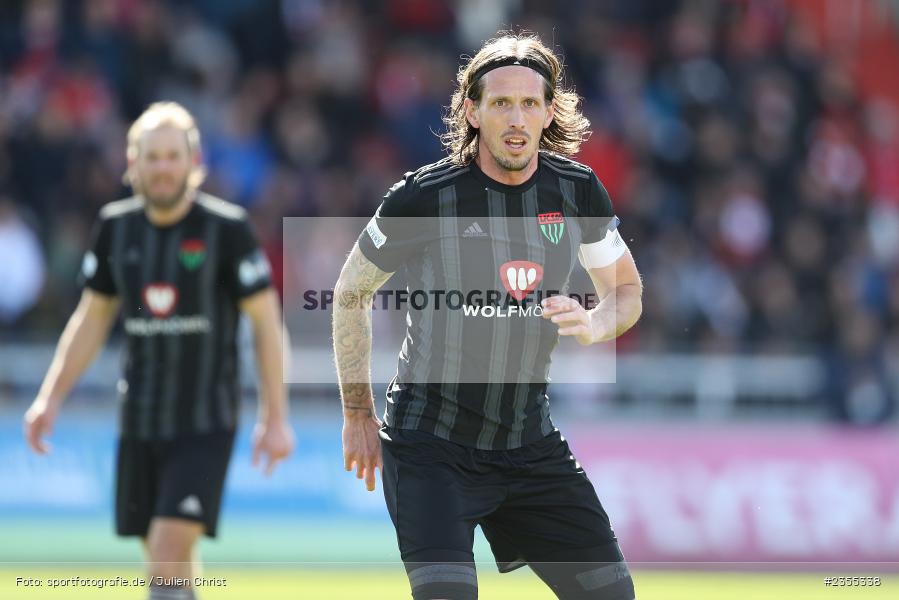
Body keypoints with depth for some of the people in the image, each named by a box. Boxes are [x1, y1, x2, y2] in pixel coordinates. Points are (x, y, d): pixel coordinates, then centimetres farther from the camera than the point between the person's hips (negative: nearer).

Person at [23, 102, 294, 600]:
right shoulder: (115, 226, 4)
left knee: (168, 556, -18)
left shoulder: (227, 227, -9)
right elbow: (92, 317, 16)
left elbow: (265, 320, -4)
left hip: (206, 423, -5)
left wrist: (275, 417, -7)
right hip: (139, 422, 5)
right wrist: (50, 398, 9)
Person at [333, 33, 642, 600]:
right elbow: (351, 293, 2)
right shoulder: (424, 198, -14)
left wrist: (595, 324, -13)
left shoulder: (579, 191, -2)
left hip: (531, 443, 5)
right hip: (430, 444, -5)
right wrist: (358, 414, 4)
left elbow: (627, 291, 12)